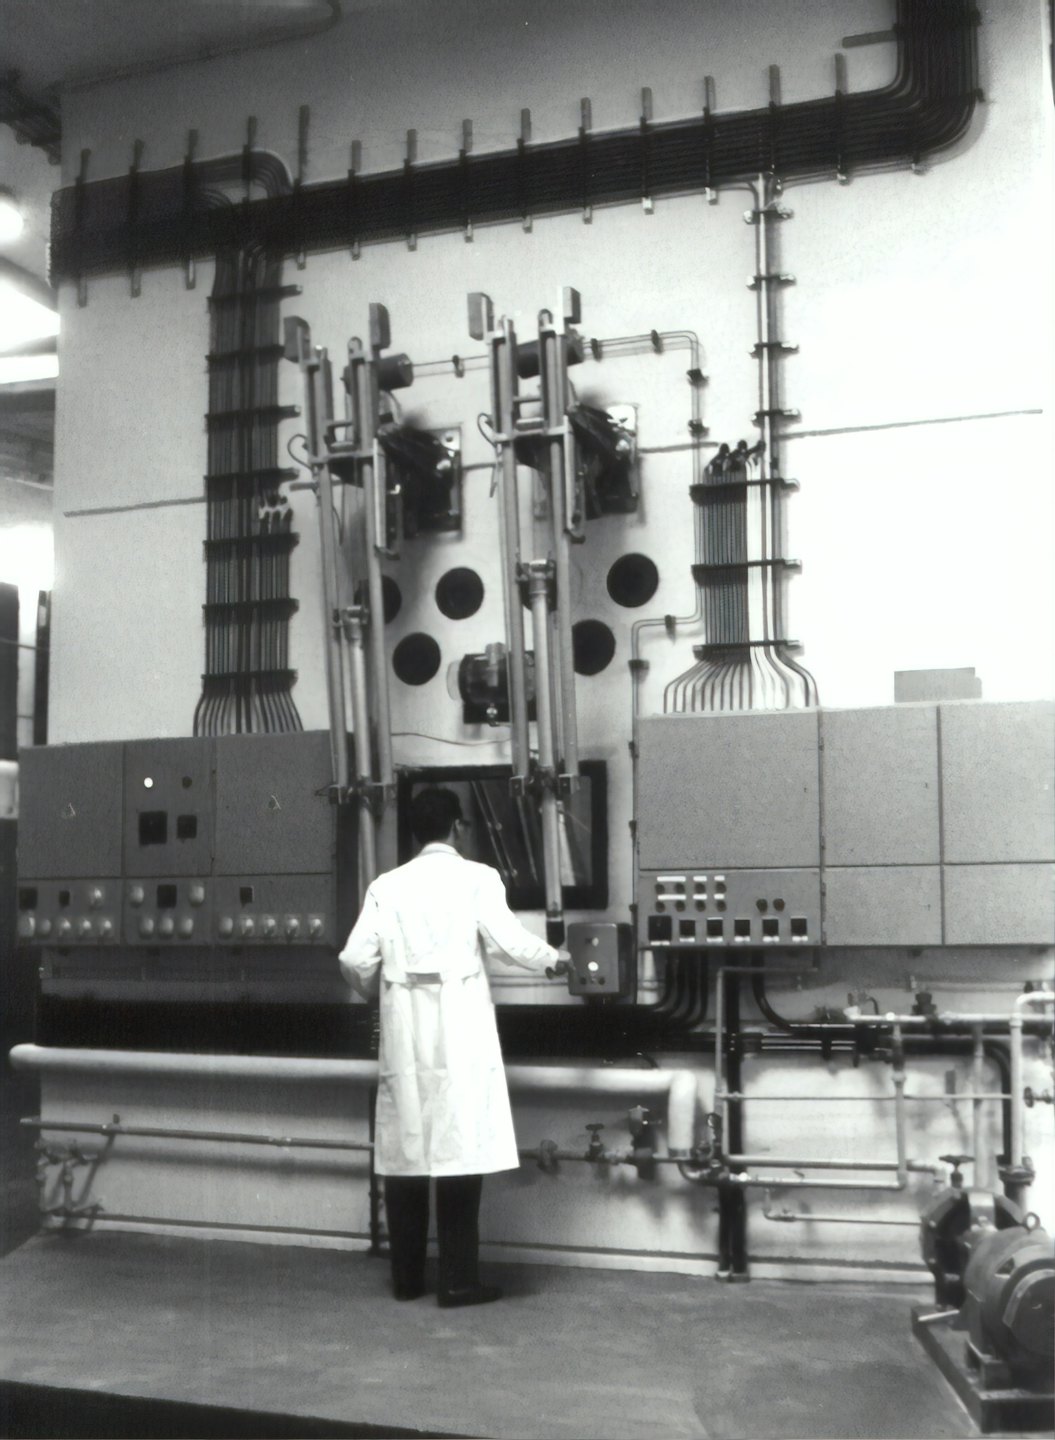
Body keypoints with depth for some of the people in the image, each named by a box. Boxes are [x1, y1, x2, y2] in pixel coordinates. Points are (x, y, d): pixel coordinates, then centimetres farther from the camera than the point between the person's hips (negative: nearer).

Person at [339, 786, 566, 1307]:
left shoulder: (387, 885, 7)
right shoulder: (476, 878, -1)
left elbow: (356, 960, 0)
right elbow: (509, 943, -10)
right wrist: (555, 956, 9)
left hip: (404, 1033, 4)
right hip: (458, 1032, -4)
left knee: (403, 1150, 10)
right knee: (459, 1149, 0)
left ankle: (407, 1277, 17)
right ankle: (457, 1281, 3)